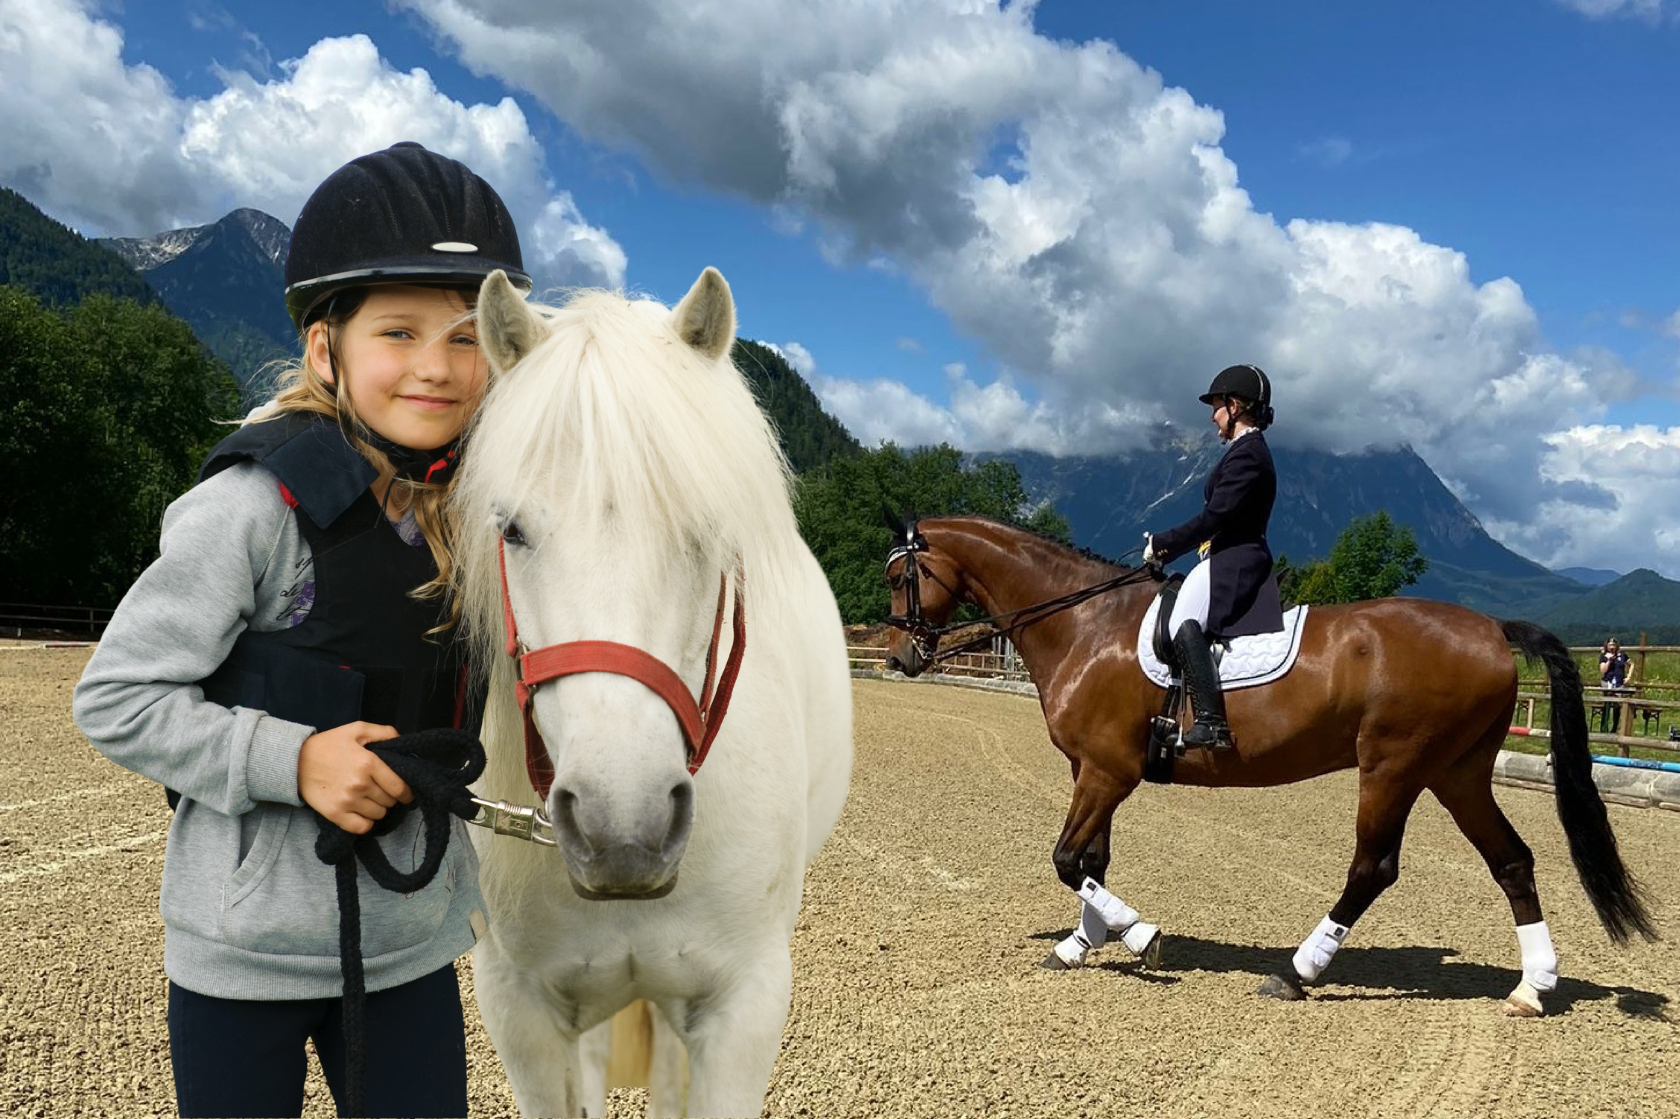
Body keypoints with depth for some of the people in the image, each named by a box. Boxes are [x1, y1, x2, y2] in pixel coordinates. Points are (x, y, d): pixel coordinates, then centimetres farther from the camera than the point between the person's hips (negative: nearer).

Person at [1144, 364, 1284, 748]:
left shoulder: (1247, 453, -12)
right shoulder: (1249, 451, 21)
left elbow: (1215, 516, -20)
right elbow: (1220, 518, 21)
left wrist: (1162, 544, -12)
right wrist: (1168, 549, 14)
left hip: (1234, 565, -12)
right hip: (1231, 561, 12)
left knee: (1183, 621, -31)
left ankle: (1211, 722, -38)